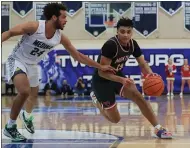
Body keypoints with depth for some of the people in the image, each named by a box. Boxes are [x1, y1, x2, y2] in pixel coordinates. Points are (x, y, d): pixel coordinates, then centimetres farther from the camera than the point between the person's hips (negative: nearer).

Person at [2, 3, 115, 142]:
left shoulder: (60, 37, -11)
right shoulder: (34, 26, -29)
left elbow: (77, 55, -2)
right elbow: (9, 33, -24)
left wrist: (100, 66, -2)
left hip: (32, 65, 7)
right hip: (17, 60, -7)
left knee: (34, 94, 24)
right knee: (25, 91, -29)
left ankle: (27, 115, 56)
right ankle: (10, 126, -12)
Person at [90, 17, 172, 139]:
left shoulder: (133, 44, -8)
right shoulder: (111, 45, -30)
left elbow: (143, 64, -4)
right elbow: (102, 72, -30)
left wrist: (150, 73, -28)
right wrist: (122, 80, -43)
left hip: (117, 76, 6)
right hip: (102, 81, -6)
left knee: (138, 96, -22)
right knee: (115, 119, 2)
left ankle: (158, 128, -18)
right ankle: (96, 99, 30)